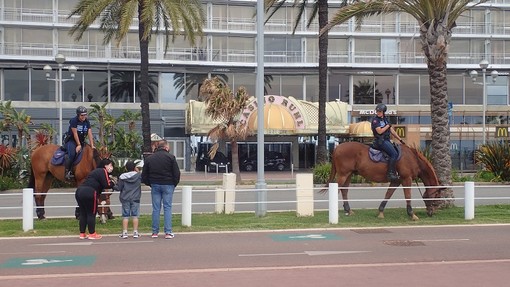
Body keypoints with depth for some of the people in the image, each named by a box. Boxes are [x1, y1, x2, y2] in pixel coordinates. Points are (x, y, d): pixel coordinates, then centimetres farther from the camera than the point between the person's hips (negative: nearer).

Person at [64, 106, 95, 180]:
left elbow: (90, 134, -1)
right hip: (71, 140, -6)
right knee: (72, 154, -30)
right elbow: (75, 134, -16)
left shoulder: (87, 122, 4)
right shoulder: (73, 121, -13)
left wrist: (92, 145, -10)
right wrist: (78, 145, -19)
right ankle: (67, 171, -22)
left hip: (81, 141, 6)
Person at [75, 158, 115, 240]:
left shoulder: (97, 171, 27)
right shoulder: (103, 171, -3)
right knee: (91, 214, 2)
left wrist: (109, 180, 9)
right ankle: (92, 234, 8)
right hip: (89, 194, -9)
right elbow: (106, 185, -11)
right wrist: (113, 183, 7)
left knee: (83, 213, 14)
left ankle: (82, 234, 18)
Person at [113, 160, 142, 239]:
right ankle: (135, 232, 4)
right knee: (135, 215, 4)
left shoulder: (122, 177, -3)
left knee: (125, 216, 4)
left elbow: (118, 188, -3)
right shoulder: (138, 176, -3)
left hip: (125, 199, 0)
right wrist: (138, 171, 16)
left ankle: (124, 232, 3)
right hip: (135, 198, 0)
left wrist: (113, 186, 18)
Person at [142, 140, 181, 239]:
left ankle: (155, 232, 8)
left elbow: (144, 175, 8)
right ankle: (168, 232, -3)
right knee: (167, 207, 0)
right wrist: (174, 184, 8)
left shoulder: (149, 158, 7)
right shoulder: (170, 157, -4)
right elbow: (177, 173, -6)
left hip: (155, 185, 3)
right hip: (168, 185, -3)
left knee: (156, 208, 7)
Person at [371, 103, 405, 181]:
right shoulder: (375, 120, -7)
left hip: (387, 140, 9)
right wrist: (388, 126, -7)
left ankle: (395, 172, 12)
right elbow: (379, 131, -18)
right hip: (381, 141, -9)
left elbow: (392, 131, 19)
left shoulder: (385, 119, 16)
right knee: (394, 154, -23)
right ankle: (390, 173, -24)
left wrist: (400, 139, 16)